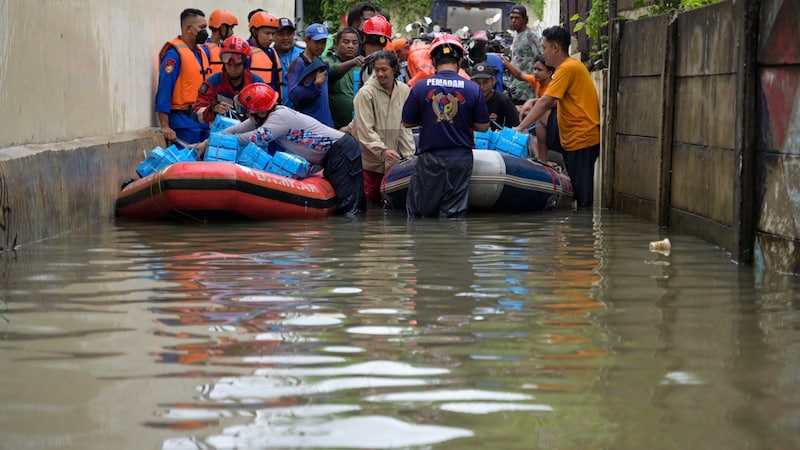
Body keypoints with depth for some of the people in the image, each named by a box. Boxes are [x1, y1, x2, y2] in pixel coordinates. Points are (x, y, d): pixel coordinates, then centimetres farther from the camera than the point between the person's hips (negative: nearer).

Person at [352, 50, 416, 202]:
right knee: (371, 198, -5)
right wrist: (382, 150, -27)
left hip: (392, 160, 4)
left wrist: (409, 155, 2)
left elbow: (405, 127, 8)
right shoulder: (366, 93, -11)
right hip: (369, 160, -4)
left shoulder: (404, 91, 4)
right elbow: (365, 130, -16)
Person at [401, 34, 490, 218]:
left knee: (417, 210, 13)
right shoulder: (472, 88, -5)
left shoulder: (420, 87, -6)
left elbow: (407, 122, 3)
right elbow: (483, 126, 1)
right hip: (461, 158, 1)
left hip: (430, 158, -1)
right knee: (455, 212, 6)